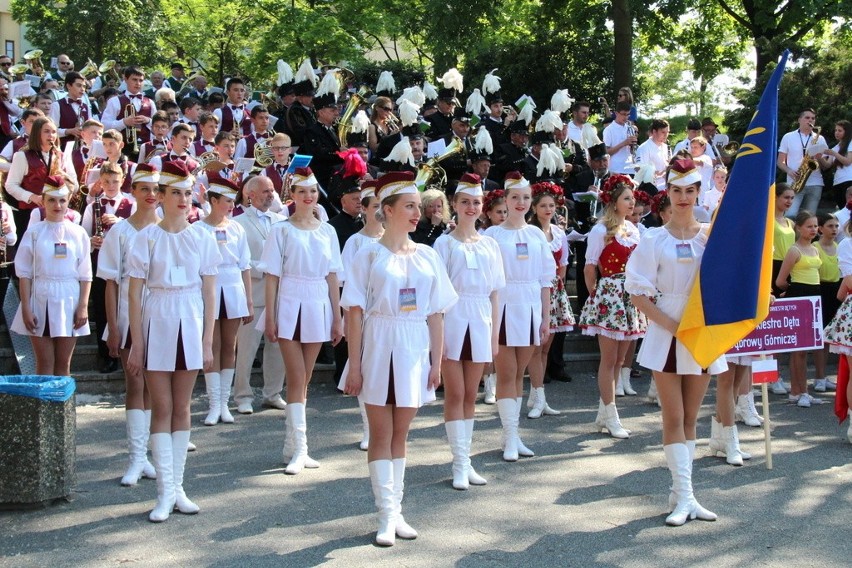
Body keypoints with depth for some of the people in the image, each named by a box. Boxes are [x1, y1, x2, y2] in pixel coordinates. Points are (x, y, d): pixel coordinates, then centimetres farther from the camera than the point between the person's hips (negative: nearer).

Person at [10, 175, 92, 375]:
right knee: (45, 364, 1)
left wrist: (83, 307, -4)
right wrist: (26, 309, -5)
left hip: (68, 302, 1)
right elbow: (24, 273, 1)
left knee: (63, 364, 6)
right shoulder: (33, 233, 1)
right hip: (41, 301, -1)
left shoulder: (78, 233, 3)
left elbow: (85, 275, 4)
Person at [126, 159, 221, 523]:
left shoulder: (202, 239, 4)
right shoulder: (146, 238, -2)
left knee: (181, 408, 8)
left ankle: (177, 486, 15)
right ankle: (165, 492, 3)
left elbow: (209, 293, 4)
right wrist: (136, 344, -6)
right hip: (157, 324, -2)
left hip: (190, 327, 2)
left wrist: (208, 342, 0)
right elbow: (135, 293, -2)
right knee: (162, 408, 0)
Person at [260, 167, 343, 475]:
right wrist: (270, 317, -8)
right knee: (297, 379, -7)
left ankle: (292, 446, 16)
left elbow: (332, 276, 9)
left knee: (303, 380, 9)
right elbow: (272, 276, -3)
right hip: (290, 307, -3)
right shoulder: (282, 231, -1)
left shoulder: (327, 231, 8)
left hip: (318, 307, 3)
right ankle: (299, 449, -4)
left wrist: (337, 318, 6)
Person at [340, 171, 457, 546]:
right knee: (381, 434, 2)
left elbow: (435, 314, 8)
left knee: (400, 434, 10)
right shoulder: (369, 255, -3)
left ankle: (396, 511, 17)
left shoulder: (427, 256, 7)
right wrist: (354, 367, -9)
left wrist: (437, 361, 3)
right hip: (380, 347, -3)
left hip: (415, 350, 3)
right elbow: (355, 312, -6)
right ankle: (387, 515, 6)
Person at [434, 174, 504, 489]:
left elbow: (494, 292, 11)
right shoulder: (444, 243, 1)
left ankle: (465, 460, 15)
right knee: (455, 394, -2)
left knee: (470, 396, 9)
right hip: (452, 320, -3)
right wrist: (437, 332, -10)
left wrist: (495, 334, 7)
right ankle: (460, 463, 1)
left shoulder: (490, 245, 10)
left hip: (480, 323, 3)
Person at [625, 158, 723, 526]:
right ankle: (684, 496, -1)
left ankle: (680, 494, 15)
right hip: (666, 332, -2)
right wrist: (669, 323, -15)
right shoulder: (655, 240, -1)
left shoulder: (713, 235, 4)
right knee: (674, 418, -3)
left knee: (690, 418, 8)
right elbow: (637, 293, -6)